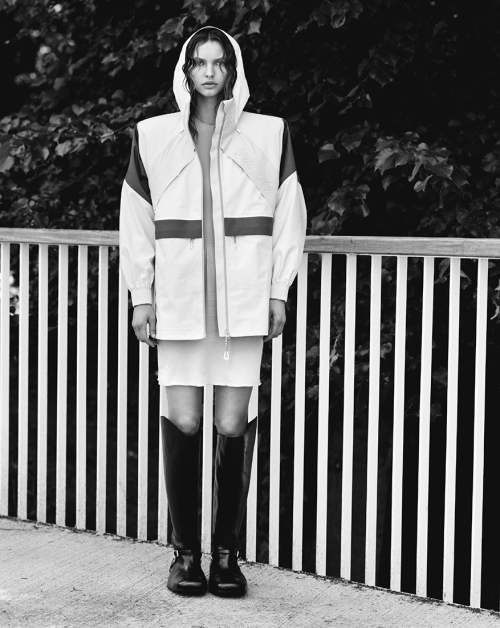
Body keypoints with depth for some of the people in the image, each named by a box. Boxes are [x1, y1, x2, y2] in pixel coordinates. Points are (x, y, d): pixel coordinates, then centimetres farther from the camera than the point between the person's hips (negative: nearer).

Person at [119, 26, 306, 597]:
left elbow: (288, 218, 7)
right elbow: (136, 222, 9)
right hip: (178, 300, 1)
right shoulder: (152, 137, 8)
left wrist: (279, 291, 3)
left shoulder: (269, 135, 6)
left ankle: (227, 550, 9)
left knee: (233, 426, -1)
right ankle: (184, 551, 9)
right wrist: (141, 297, 4)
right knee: (182, 422, -2)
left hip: (243, 302, 0)